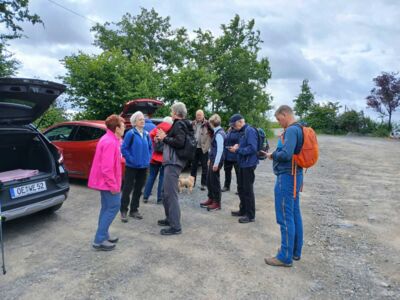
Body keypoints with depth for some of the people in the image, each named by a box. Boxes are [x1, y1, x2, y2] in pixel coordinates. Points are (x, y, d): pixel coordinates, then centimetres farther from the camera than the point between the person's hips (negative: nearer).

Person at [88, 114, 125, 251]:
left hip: (103, 181, 10)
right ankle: (99, 240, 2)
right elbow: (107, 167, -26)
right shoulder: (110, 142, -22)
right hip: (107, 182, -10)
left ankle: (103, 236, 27)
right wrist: (113, 185, -21)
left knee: (107, 207, 17)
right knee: (114, 206, -3)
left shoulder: (109, 139, 11)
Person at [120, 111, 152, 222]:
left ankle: (134, 210, 25)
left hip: (143, 166, 6)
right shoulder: (130, 133, -11)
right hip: (131, 166, -6)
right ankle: (123, 211, 13)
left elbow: (150, 148, 16)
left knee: (138, 189, 13)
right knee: (127, 189, 1)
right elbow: (123, 148, -12)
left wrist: (148, 158, 5)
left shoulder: (146, 134, 6)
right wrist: (131, 159, -14)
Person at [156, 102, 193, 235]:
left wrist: (165, 138, -13)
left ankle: (175, 226, -6)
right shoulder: (182, 124, 18)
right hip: (172, 161, 11)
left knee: (171, 194, -10)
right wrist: (165, 138, 10)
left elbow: (179, 142, -23)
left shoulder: (179, 124, -11)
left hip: (173, 162, -11)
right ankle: (170, 218, 31)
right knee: (167, 192, 19)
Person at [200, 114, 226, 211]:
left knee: (215, 181, 0)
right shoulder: (218, 132, 12)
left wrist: (216, 164, -22)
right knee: (209, 180, 17)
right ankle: (211, 199, 30)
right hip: (213, 159, 9)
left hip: (216, 161, -9)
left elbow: (220, 150, -22)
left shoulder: (219, 134, -17)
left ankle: (217, 203, 11)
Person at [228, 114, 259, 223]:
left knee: (248, 190, -2)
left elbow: (252, 148, -25)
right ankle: (243, 210, 31)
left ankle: (251, 215, 9)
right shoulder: (243, 132, 13)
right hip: (243, 164, 10)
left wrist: (237, 150, -20)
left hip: (248, 164, -10)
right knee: (241, 188, 17)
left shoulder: (250, 131, -16)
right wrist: (238, 146, 2)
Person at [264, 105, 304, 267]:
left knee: (285, 217, -2)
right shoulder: (299, 129, 12)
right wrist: (275, 154, 5)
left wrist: (273, 155, -9)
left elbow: (286, 154, -28)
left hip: (287, 176, -10)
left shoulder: (291, 130, -18)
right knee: (295, 215, 16)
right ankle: (295, 251, 28)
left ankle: (285, 256, 7)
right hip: (295, 175, 10)